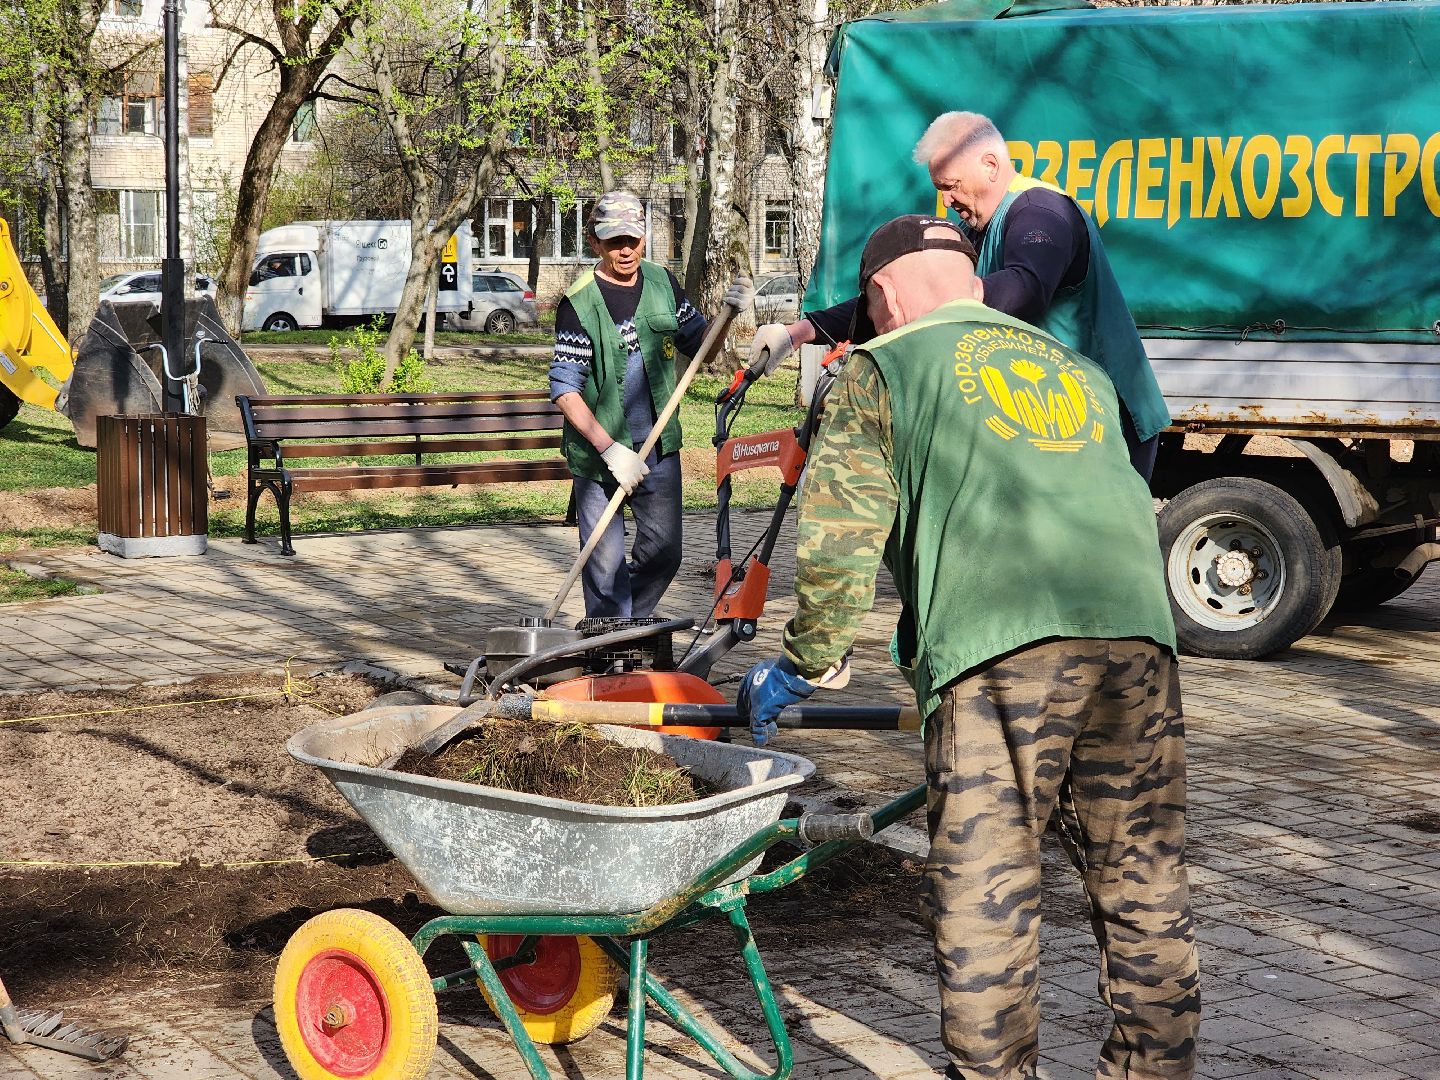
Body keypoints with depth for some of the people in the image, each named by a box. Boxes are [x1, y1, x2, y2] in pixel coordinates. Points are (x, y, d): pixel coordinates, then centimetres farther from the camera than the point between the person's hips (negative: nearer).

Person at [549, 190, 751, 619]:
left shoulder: (662, 283, 5)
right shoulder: (579, 303, -11)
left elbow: (699, 345, 16)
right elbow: (565, 389, -13)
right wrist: (610, 449, -22)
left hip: (659, 449, 5)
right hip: (599, 453, -4)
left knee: (664, 552, 9)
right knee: (606, 562, -1)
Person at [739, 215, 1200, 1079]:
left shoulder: (884, 369, 15)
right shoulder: (1079, 370, 31)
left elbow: (840, 540, 7)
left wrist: (807, 665, 18)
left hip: (1001, 646, -5)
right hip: (1138, 630, 5)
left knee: (986, 882, 0)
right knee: (1142, 875, 13)